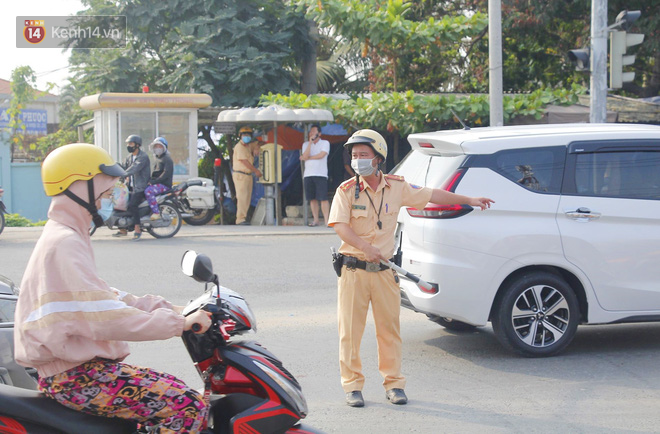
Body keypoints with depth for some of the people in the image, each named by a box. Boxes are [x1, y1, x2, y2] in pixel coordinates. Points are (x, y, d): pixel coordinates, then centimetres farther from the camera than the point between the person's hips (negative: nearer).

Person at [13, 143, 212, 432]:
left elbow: (103, 299, 22)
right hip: (75, 376, -11)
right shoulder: (64, 245, -17)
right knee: (189, 408, -18)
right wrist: (179, 323, -19)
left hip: (77, 364, 11)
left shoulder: (65, 238, 17)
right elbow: (105, 318, -25)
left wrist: (171, 309, 13)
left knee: (175, 391, 16)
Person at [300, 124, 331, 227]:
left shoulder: (325, 143, 5)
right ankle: (315, 220, 9)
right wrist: (310, 142, -8)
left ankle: (326, 221, -11)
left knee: (323, 198, -10)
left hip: (321, 175, -3)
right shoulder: (306, 144, 13)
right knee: (312, 199, 3)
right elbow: (305, 156, -4)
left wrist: (308, 157, -1)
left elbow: (321, 155, -11)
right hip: (308, 175, 4)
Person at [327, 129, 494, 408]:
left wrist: (469, 200, 14)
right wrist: (365, 247, -28)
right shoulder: (347, 190, -4)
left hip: (384, 270, 2)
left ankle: (393, 383, 16)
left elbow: (432, 195, 12)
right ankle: (352, 386, 10)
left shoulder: (396, 187, 5)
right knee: (350, 330, 1)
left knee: (389, 328, 5)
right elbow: (340, 226, -14)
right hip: (354, 270, -2)